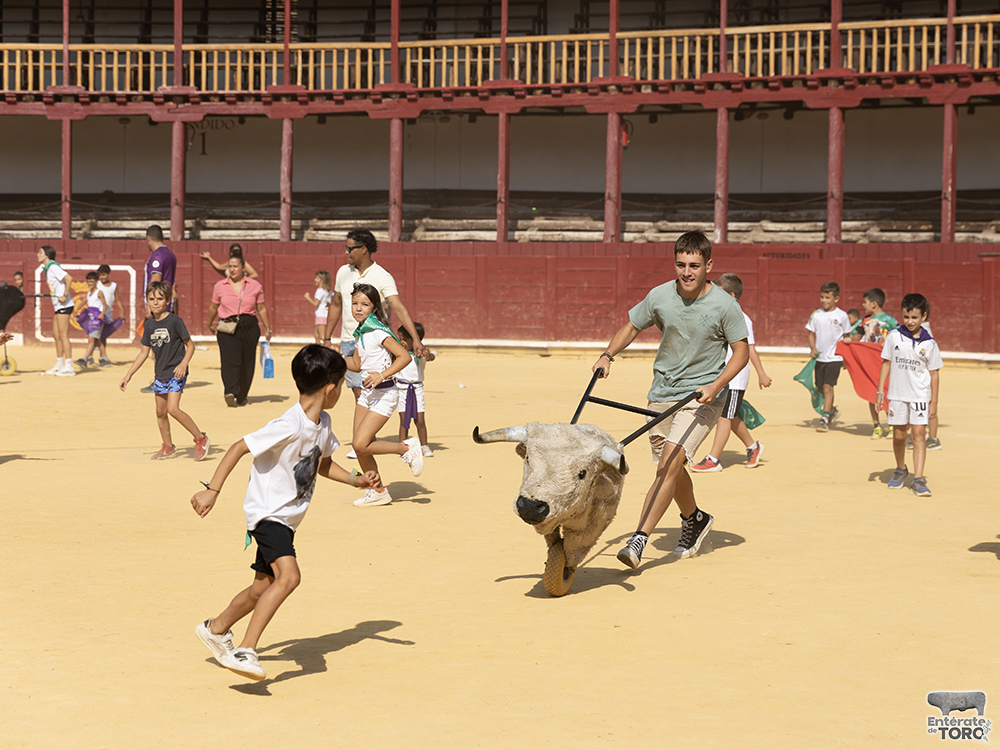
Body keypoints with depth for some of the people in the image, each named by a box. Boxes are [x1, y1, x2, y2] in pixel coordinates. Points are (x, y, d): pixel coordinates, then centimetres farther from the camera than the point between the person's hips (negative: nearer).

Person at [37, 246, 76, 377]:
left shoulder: (53, 267, -14)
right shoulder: (46, 268, 15)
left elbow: (69, 278, -25)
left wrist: (65, 296, -22)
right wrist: (52, 293, 13)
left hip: (64, 305, -10)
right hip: (58, 306, 10)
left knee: (63, 335, -9)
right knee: (56, 335, 13)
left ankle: (69, 367, -8)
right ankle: (59, 365, 21)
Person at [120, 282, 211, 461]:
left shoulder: (174, 321, -12)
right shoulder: (149, 324, 6)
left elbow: (190, 345, -7)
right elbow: (144, 352, 13)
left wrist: (183, 364, -23)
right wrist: (128, 376, 13)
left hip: (176, 373, -7)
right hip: (160, 374, 7)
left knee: (173, 409, -18)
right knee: (160, 412, 12)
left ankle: (201, 439, -7)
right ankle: (168, 446, 29)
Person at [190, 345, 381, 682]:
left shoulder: (323, 423, 4)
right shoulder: (289, 426, -24)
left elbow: (324, 464, 21)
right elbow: (239, 447, -21)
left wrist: (357, 479, 7)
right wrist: (212, 490, -22)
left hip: (286, 518, 9)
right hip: (268, 513, -9)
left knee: (264, 587, 19)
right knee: (288, 576, -28)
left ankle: (216, 629, 43)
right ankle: (246, 651, -25)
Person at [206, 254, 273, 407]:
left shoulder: (255, 286, 7)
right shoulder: (220, 286, 7)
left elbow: (261, 309, 10)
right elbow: (213, 307, 20)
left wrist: (267, 329, 10)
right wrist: (210, 324, 29)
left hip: (249, 327, 1)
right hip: (227, 328, -1)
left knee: (247, 363, 5)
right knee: (230, 360, -17)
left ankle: (242, 396, 16)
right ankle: (230, 393, -31)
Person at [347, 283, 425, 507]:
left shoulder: (378, 332, -17)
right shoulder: (361, 332, 10)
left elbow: (405, 356, -23)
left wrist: (382, 375, -29)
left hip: (384, 394, -8)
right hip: (367, 393, 8)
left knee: (361, 444, -15)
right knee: (359, 447, 6)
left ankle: (407, 448, 4)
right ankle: (378, 491, 21)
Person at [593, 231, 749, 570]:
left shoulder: (725, 305, -12)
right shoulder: (659, 296, -3)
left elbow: (742, 351, -5)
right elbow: (632, 326, 12)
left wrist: (716, 385, -18)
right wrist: (608, 355, -3)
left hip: (702, 397, -4)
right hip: (662, 395, 5)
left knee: (670, 461, -20)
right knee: (670, 469, 15)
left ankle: (639, 539, -22)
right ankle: (694, 520, 43)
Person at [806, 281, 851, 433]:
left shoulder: (841, 316, -4)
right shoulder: (816, 315, 4)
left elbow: (846, 337, 5)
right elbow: (811, 333, 11)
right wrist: (812, 348, -6)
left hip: (834, 357, -4)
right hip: (819, 357, 4)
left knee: (828, 386, -14)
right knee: (819, 388, 12)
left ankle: (825, 419, -11)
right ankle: (832, 410, 37)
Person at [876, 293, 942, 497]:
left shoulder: (929, 344, -2)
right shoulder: (894, 337, 0)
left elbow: (933, 373, 3)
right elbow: (886, 363, 5)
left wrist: (934, 402, 2)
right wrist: (880, 390, 1)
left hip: (920, 395, -1)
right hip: (897, 394, 1)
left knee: (919, 434, -9)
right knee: (899, 435, 8)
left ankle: (918, 479, -12)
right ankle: (900, 469, 32)